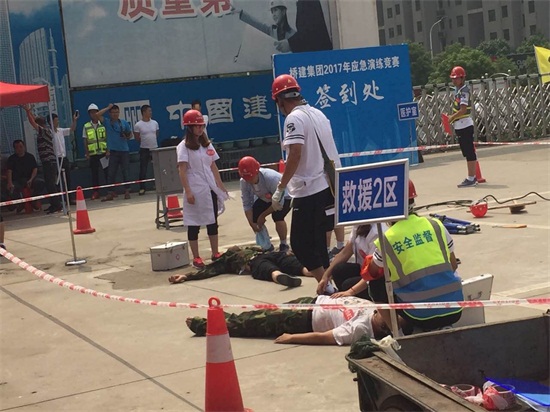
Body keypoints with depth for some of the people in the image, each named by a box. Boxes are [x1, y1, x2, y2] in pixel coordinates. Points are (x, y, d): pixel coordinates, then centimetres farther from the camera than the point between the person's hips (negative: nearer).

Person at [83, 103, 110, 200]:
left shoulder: (103, 124, 2)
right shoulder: (86, 126, 5)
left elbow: (108, 138, 3)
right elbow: (85, 141, 6)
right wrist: (87, 154, 1)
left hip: (104, 152, -1)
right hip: (93, 154, 1)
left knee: (107, 171, -1)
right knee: (94, 173, 4)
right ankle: (95, 192, 11)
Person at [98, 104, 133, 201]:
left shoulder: (124, 122, 7)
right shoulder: (107, 123, 3)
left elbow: (131, 134, 13)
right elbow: (98, 115, -11)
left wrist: (128, 136, -8)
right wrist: (107, 108, -3)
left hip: (124, 150, 1)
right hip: (113, 151, -1)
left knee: (125, 172, 4)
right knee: (111, 173, -1)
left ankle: (127, 191, 12)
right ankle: (110, 194, 1)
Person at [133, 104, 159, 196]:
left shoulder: (155, 123, 4)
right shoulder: (138, 125, -8)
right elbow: (137, 137, -2)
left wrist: (152, 141, 6)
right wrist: (145, 141, 0)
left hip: (155, 148, 4)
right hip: (144, 149, -4)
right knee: (143, 170, -3)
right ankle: (142, 188, 3)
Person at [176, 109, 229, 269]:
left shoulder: (207, 144, 11)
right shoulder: (184, 146, -7)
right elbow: (182, 170, -12)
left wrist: (221, 186, 12)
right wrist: (187, 191, -19)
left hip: (210, 189, 6)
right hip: (195, 191, -6)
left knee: (213, 221, 11)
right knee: (194, 224, 1)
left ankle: (215, 254, 20)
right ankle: (196, 258, 7)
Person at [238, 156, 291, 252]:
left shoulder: (271, 178, -41)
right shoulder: (244, 182, -25)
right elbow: (247, 204, -17)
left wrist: (263, 215, -25)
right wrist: (252, 223, -25)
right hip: (265, 199, 6)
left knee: (277, 216, -31)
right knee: (253, 217, -9)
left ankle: (283, 245, -5)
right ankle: (267, 245, 13)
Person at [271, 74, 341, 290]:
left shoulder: (294, 118, -11)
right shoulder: (318, 114, 14)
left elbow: (295, 153, -21)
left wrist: (280, 187, -17)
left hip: (309, 191, -9)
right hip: (328, 186, 9)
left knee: (300, 243, -2)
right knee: (318, 242, 15)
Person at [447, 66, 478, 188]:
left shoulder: (464, 91, -14)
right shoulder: (457, 89, 14)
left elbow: (463, 110, -22)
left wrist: (452, 118, -13)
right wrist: (452, 116, 7)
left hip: (465, 125, -10)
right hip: (459, 126, 10)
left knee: (469, 152, -5)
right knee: (467, 152, 15)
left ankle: (471, 179, -3)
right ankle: (472, 177, 24)